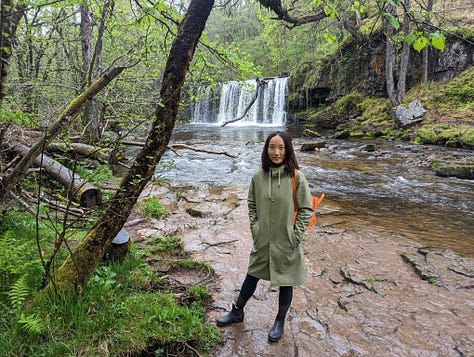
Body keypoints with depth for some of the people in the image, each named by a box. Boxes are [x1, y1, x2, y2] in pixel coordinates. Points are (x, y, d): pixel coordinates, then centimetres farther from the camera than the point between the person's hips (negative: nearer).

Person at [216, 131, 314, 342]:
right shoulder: (258, 177, -5)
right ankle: (237, 312, 42)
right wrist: (254, 227, 1)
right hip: (262, 240, 3)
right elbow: (252, 204, 9)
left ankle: (280, 321, 39)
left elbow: (306, 209, -8)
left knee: (285, 282, 14)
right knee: (252, 276, 19)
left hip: (286, 243, -3)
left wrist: (295, 235, -10)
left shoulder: (296, 176, -14)